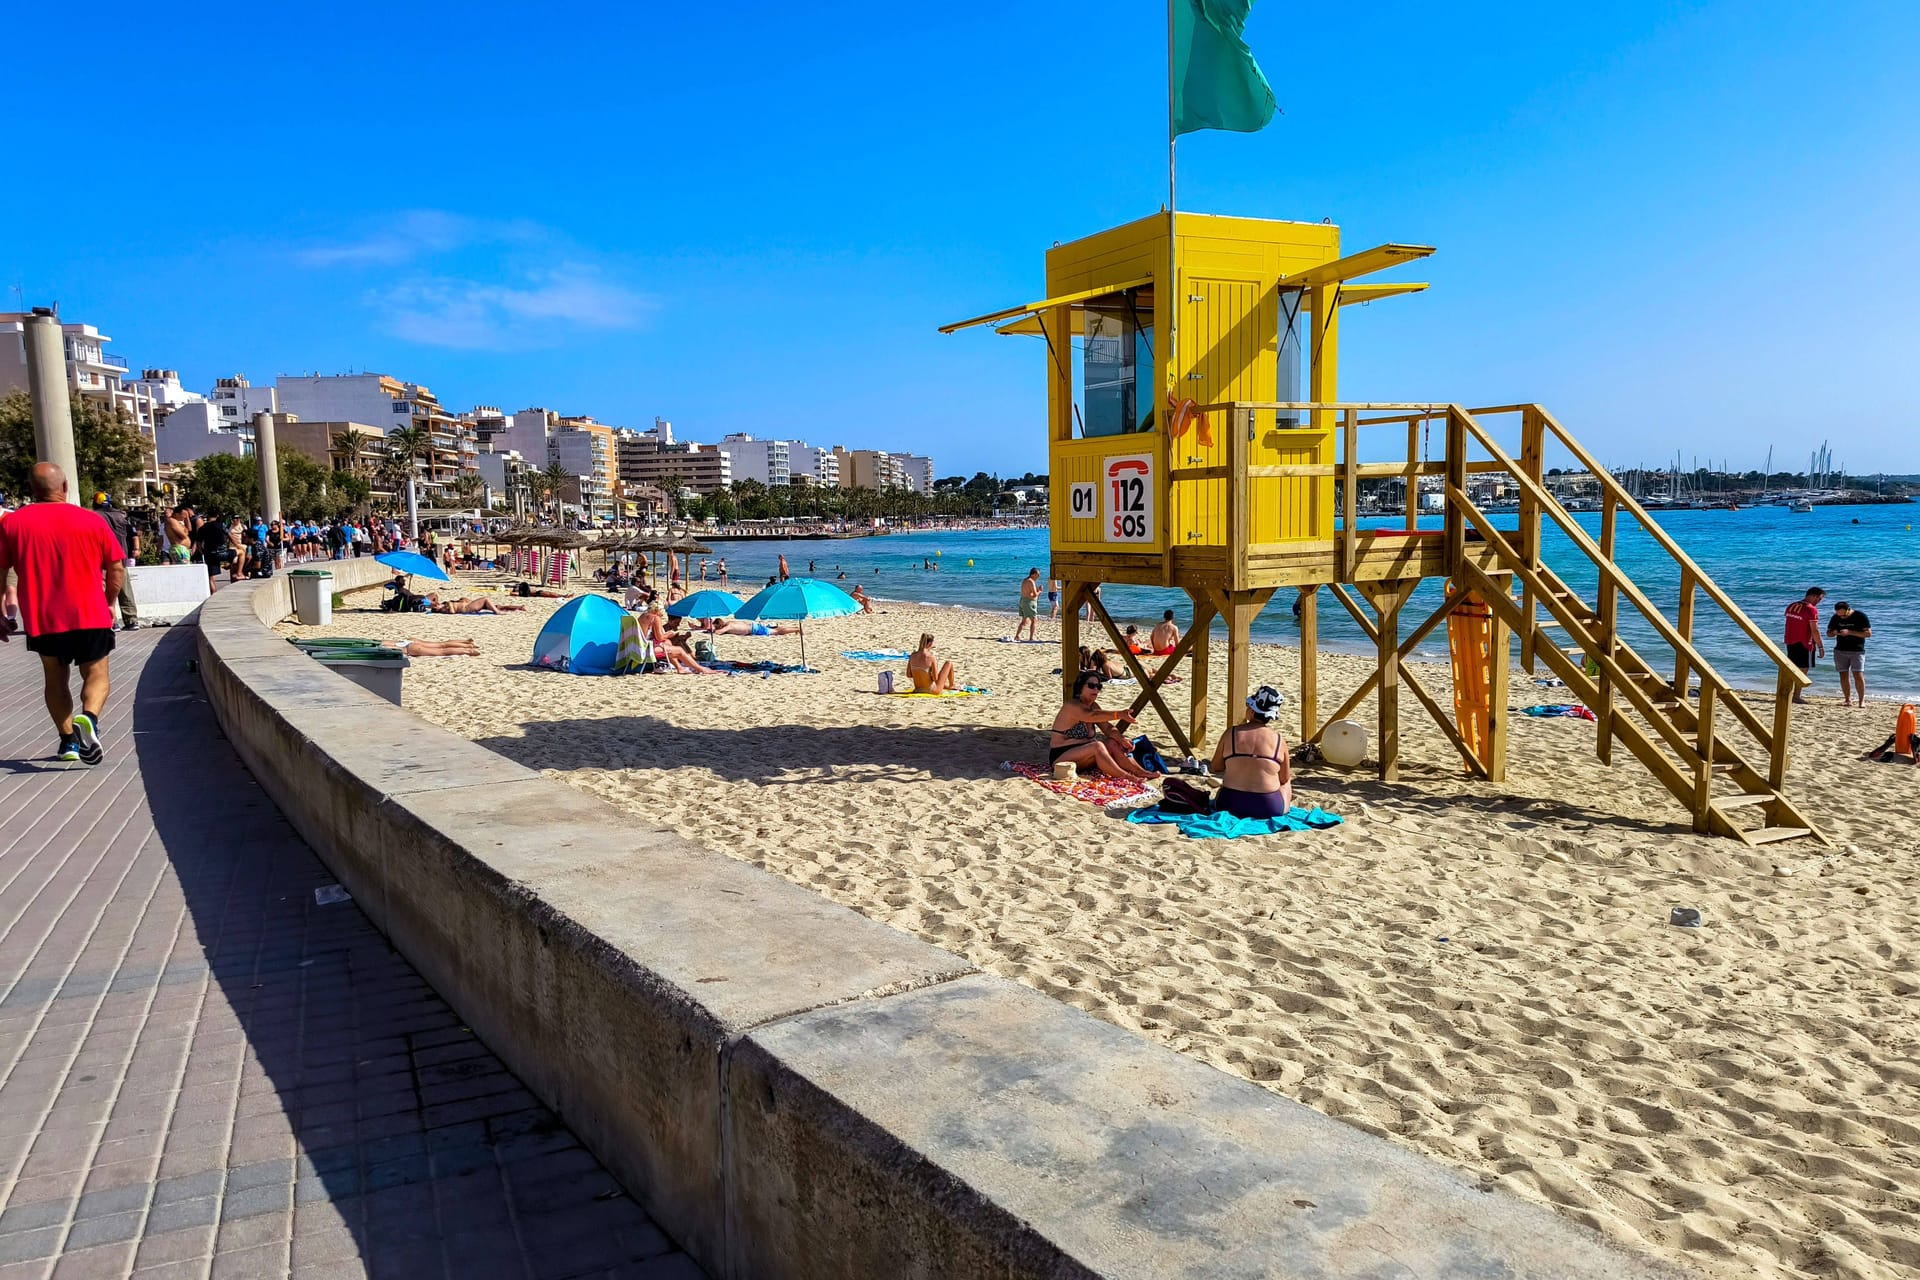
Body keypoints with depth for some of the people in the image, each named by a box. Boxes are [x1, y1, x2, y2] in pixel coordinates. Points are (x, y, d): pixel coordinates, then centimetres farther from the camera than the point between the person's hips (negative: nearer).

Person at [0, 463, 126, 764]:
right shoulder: (92, 521, -1)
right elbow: (117, 569, 1)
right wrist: (108, 602, 16)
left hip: (41, 619, 1)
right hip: (90, 615, -1)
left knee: (56, 679, 18)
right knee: (96, 674, 6)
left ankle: (68, 740, 17)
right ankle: (89, 717, -23)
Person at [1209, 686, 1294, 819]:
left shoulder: (1231, 732, -6)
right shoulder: (1278, 739, -7)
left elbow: (1216, 768, 5)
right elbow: (1284, 779, 4)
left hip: (1230, 805, 1)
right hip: (1269, 808, -1)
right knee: (1286, 783, 34)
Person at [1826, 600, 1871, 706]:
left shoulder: (1860, 616, -8)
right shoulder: (1836, 617, 4)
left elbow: (1868, 633, -12)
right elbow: (1828, 632, 12)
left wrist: (1850, 632, -23)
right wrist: (1834, 633, -13)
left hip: (1857, 651, -4)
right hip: (1840, 651, 4)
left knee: (1858, 675, -10)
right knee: (1843, 675, 2)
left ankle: (1862, 700, -4)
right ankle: (1848, 699, 9)